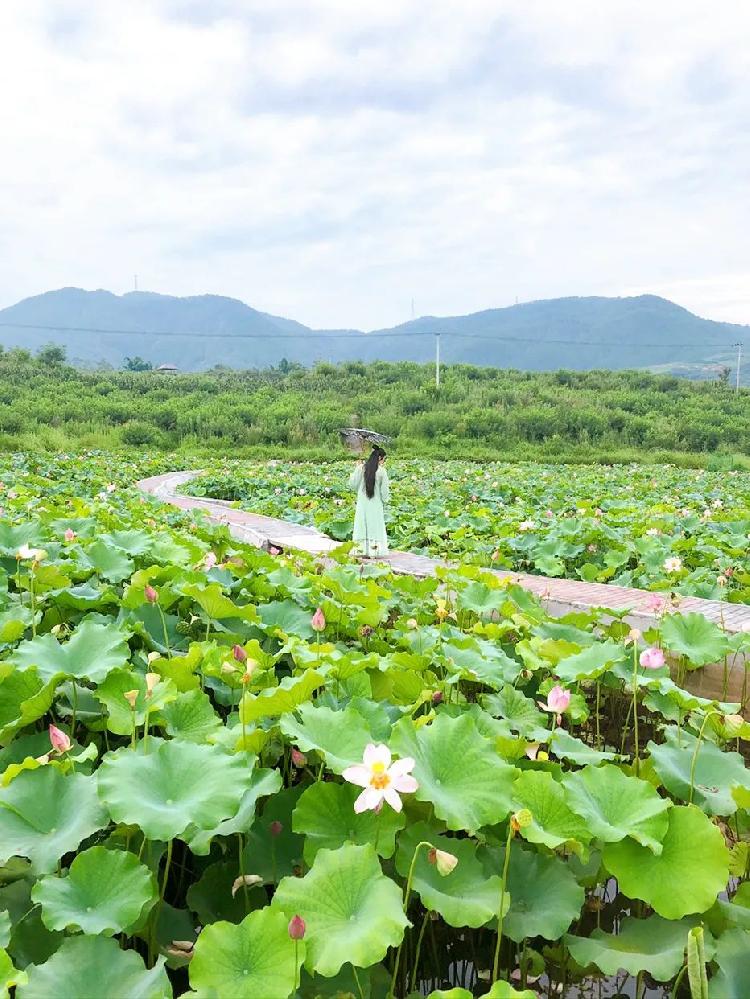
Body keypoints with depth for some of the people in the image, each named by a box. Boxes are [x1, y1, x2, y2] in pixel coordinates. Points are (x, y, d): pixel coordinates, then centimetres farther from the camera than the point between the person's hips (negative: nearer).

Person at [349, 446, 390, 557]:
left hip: (362, 503, 2)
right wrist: (385, 499, 16)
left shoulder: (361, 468, -4)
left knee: (362, 526, 9)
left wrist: (356, 469, 9)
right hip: (376, 505, -2)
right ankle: (373, 553, 4)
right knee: (375, 527, 6)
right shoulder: (381, 471, -9)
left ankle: (363, 552, 7)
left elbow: (352, 485, 0)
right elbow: (384, 490, -4)